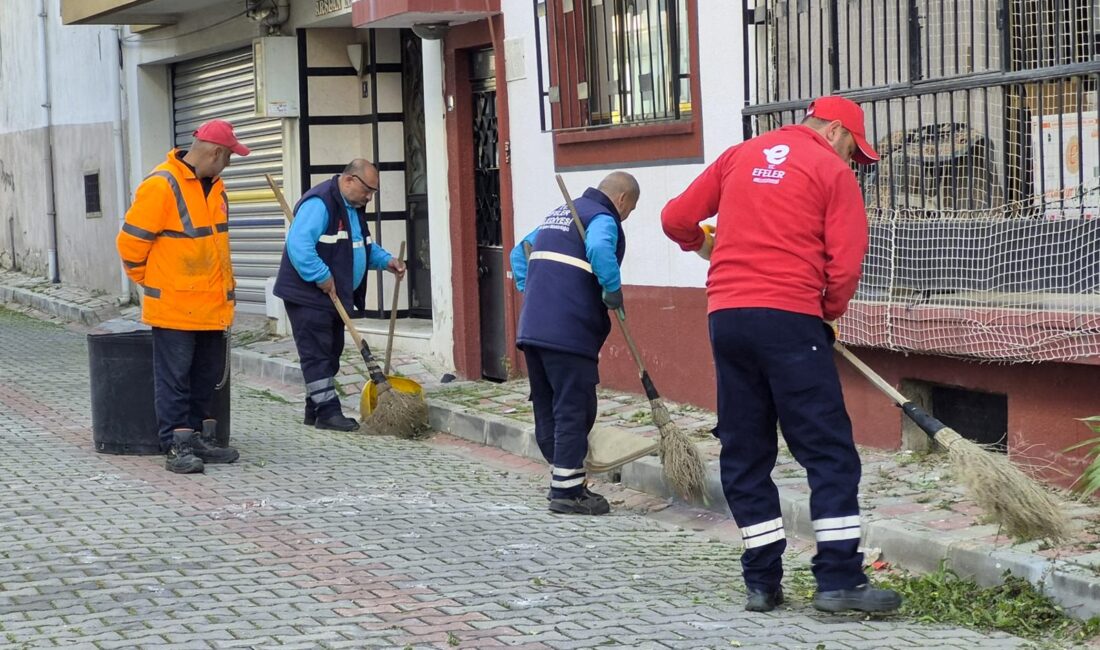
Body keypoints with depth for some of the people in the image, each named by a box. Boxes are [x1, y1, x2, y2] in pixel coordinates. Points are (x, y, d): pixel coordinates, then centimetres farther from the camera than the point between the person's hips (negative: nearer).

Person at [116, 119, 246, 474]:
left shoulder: (215, 185, 11)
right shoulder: (161, 186, -16)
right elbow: (131, 242, -12)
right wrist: (150, 281, 1)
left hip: (212, 306, 8)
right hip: (174, 307, -8)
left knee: (207, 376, 12)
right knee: (174, 378, -2)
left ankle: (193, 437, 21)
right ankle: (176, 446, 1)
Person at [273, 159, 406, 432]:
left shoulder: (353, 207, 14)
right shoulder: (319, 203, -19)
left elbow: (363, 246, 27)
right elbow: (298, 244, -29)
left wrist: (386, 261, 9)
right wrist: (322, 277, -27)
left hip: (334, 296, 10)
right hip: (308, 295, -10)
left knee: (330, 353, 12)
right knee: (317, 353, -8)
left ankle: (316, 409, 19)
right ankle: (327, 411, -9)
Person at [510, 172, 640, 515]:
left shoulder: (559, 214, 24)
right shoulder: (603, 219, -4)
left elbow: (519, 253, 29)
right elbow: (599, 249, -27)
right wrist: (614, 290, -18)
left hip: (532, 329, 9)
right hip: (569, 333, -9)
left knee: (547, 409, 13)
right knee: (574, 410, -4)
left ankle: (564, 482, 21)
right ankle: (567, 490, -4)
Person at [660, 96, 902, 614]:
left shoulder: (740, 156, 17)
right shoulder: (833, 170, 3)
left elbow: (676, 219, 17)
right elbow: (844, 266, -6)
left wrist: (702, 242, 39)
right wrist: (829, 315, 12)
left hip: (726, 314, 5)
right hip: (789, 317, -5)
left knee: (744, 453, 11)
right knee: (829, 451, -1)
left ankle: (762, 581, 13)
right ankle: (839, 580, -4)